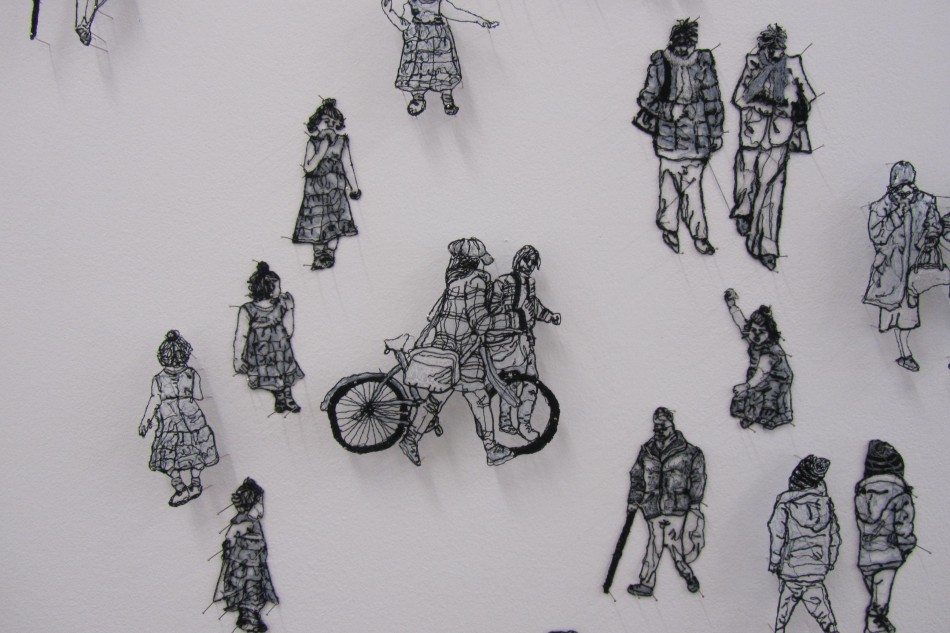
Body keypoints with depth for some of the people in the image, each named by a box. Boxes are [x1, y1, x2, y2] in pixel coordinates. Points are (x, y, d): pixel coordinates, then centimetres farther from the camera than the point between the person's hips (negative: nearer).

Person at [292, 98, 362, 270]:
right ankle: (318, 256, 1)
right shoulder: (313, 143, 2)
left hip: (335, 186, 0)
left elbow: (347, 166, 4)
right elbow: (308, 167, -7)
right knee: (316, 220, -1)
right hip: (315, 187, 0)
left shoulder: (341, 142, 4)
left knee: (334, 220, -5)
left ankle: (329, 253, -1)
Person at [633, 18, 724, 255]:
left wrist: (717, 133, 10)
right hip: (670, 134, -1)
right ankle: (669, 228, 15)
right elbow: (646, 99, 2)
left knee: (693, 184, 1)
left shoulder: (703, 62, 2)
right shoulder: (660, 64, -3)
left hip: (698, 135, 1)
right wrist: (669, 110, -13)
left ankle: (699, 235, 7)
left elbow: (713, 100, 9)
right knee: (670, 181, -2)